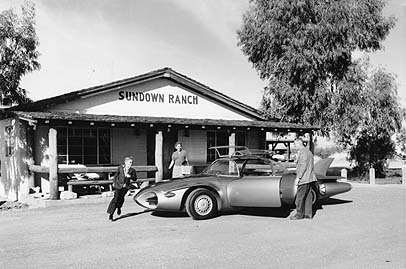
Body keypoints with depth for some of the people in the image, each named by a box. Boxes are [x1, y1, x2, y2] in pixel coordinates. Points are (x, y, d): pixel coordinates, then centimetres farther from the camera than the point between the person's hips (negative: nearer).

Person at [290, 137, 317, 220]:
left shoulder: (303, 152, -13)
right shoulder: (309, 151, 18)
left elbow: (303, 166, -21)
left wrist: (298, 177, -19)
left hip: (304, 178, -10)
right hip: (310, 178, 10)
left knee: (300, 197, -5)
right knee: (308, 197, 10)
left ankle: (299, 214, -2)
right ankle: (308, 213, 12)